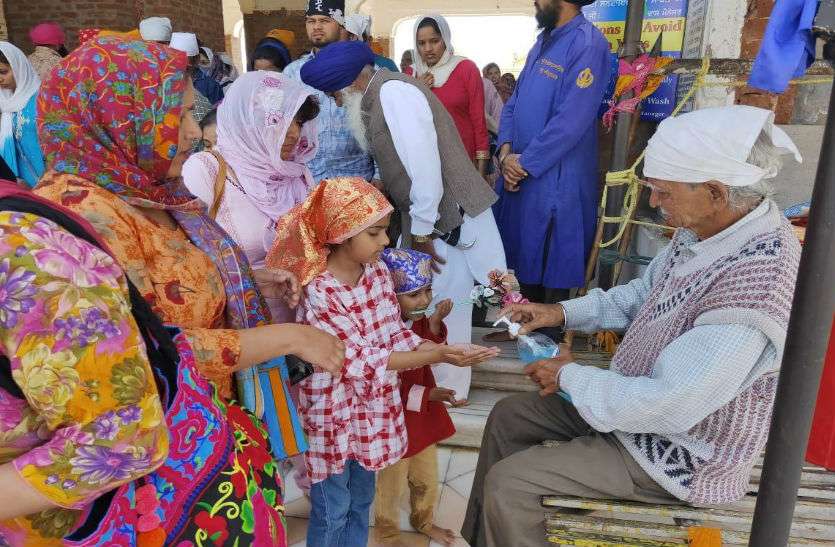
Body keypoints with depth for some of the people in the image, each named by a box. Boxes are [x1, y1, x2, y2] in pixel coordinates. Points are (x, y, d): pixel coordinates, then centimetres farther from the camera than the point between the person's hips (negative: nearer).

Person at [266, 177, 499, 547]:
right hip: (333, 413, -6)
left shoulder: (378, 271, -5)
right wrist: (439, 357, -28)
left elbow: (395, 333, 0)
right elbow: (363, 360, -25)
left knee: (361, 500, 23)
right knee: (332, 510, 13)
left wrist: (442, 348, -17)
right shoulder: (319, 294, -26)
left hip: (372, 408, 6)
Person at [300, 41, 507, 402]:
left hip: (447, 216, -9)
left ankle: (447, 389, 21)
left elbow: (425, 166, -24)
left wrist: (421, 232, -20)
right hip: (423, 214, 9)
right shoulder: (377, 98, 12)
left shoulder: (394, 92, -18)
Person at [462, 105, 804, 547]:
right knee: (508, 416, 13)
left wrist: (571, 375, -18)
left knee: (507, 482, -12)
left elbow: (666, 405, -33)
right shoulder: (708, 229, -6)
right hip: (642, 398, 9)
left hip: (678, 456, -9)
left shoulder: (757, 284, -36)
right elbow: (643, 294, 11)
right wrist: (564, 312, -1)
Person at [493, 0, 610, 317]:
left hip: (554, 180, -8)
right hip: (519, 173, 8)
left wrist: (524, 162, -14)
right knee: (522, 257, 18)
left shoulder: (587, 45, -15)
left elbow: (570, 123, -22)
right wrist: (506, 151, -3)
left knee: (550, 271, 5)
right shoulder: (542, 43, 14)